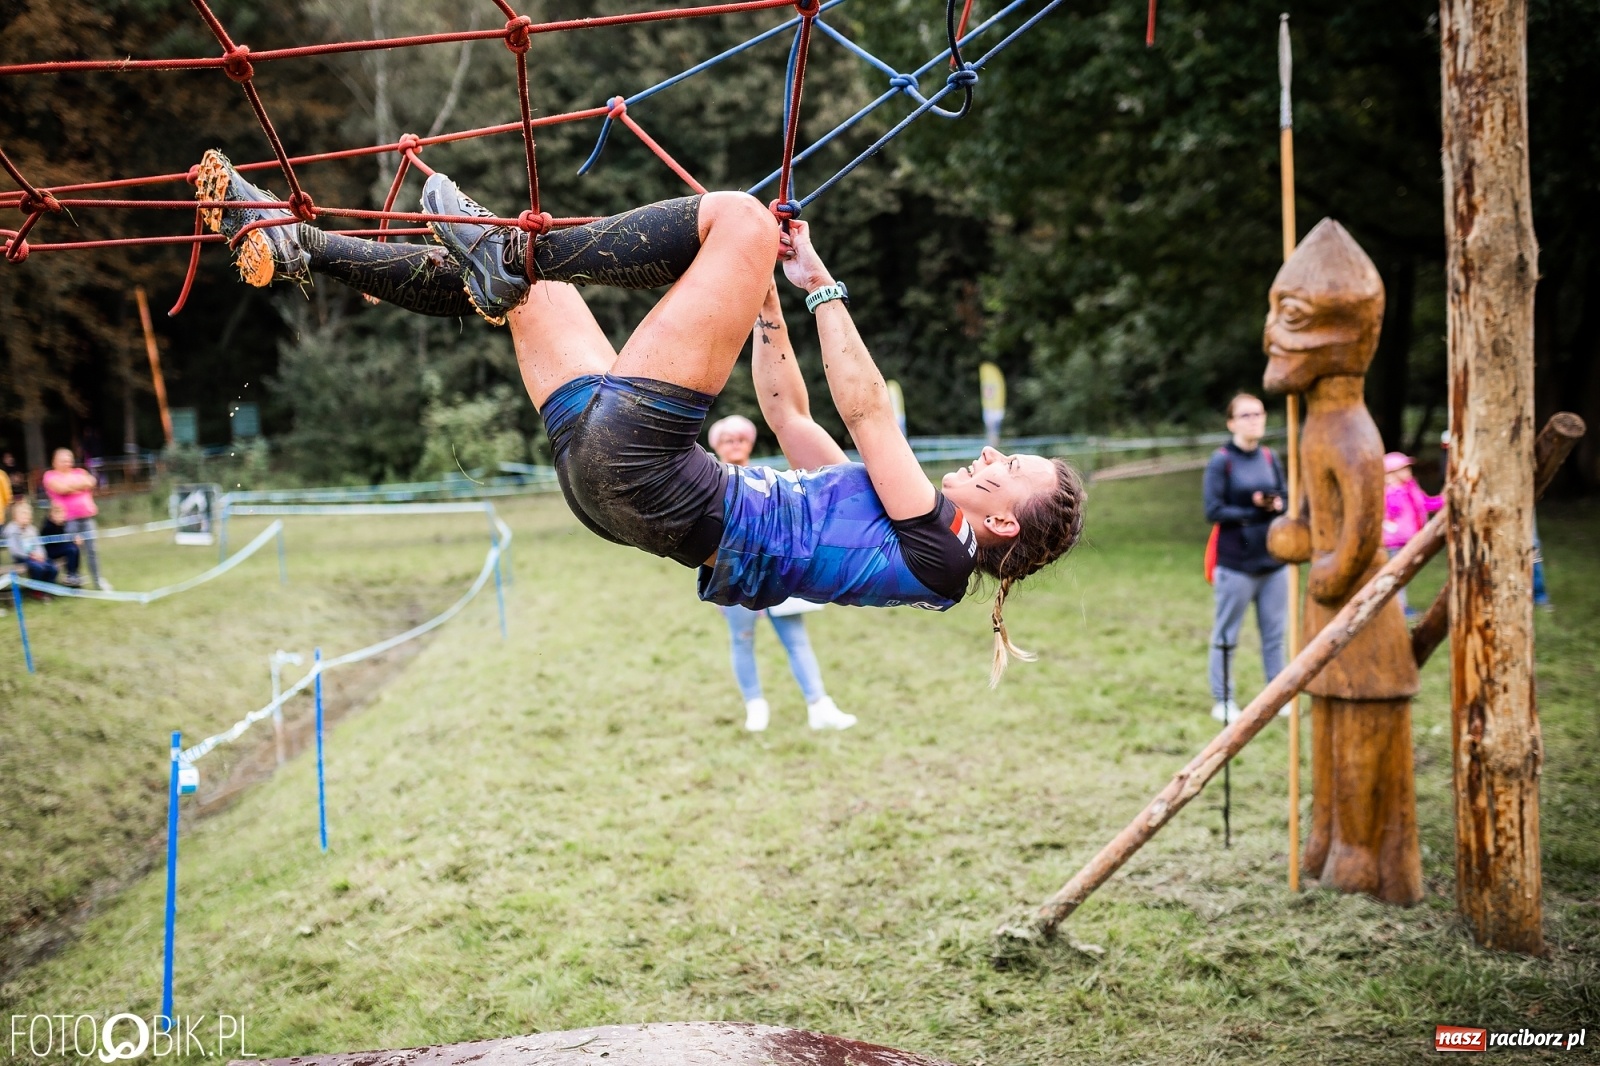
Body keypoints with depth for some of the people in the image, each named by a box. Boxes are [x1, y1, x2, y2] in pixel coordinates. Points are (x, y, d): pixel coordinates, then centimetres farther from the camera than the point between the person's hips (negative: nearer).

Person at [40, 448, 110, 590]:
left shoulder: (79, 472, 18)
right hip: (68, 519, -4)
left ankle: (97, 580, 9)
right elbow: (61, 488, -13)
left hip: (86, 516, 4)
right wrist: (79, 484, 1)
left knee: (91, 549, 4)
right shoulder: (51, 475, 4)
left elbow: (90, 483, -1)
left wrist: (70, 485, -4)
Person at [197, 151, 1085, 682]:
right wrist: (767, 292, 24)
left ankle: (512, 252, -14)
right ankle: (296, 248, 16)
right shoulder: (883, 512, 22)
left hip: (636, 454, -10)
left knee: (739, 215, -12)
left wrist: (823, 286, 2)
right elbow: (787, 412, 28)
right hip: (617, 470, 10)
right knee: (514, 283, 17)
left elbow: (865, 410, -6)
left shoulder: (934, 548, -1)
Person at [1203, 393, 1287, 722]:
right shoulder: (1221, 461, -8)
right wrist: (1256, 512, -16)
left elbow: (1285, 500, 11)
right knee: (1226, 636, 4)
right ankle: (1222, 700, 13)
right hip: (1236, 563, -5)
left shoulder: (1270, 459, 7)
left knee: (1274, 633, 11)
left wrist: (1277, 506, -11)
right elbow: (1214, 511, -12)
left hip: (1273, 561, 5)